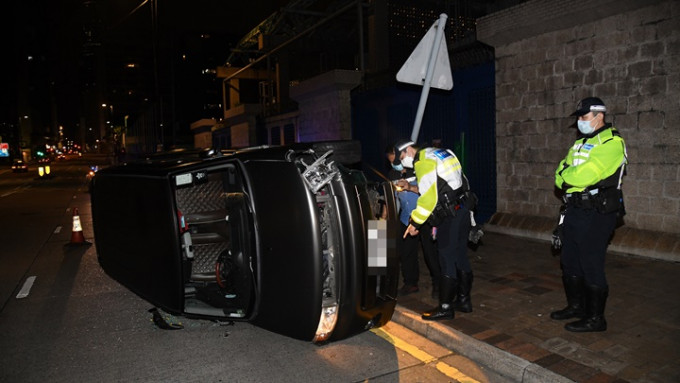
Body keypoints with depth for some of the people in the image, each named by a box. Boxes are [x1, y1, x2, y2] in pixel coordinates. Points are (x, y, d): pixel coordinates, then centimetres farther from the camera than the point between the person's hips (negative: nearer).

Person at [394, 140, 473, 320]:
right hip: (463, 208, 10)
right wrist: (410, 187, 19)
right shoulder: (438, 154, 17)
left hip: (450, 215, -9)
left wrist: (415, 222, -11)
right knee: (460, 256, 16)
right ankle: (464, 300, 27)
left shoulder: (423, 162, -11)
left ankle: (445, 307, 6)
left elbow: (429, 198, -18)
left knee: (447, 260, -2)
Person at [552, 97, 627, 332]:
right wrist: (573, 179, -9)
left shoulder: (611, 142, -11)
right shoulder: (580, 143, 19)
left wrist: (565, 178, -6)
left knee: (591, 267, -3)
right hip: (574, 210, 9)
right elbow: (562, 171, 12)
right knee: (570, 262, 16)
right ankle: (576, 306, 32)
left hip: (596, 214, -9)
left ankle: (595, 318, 10)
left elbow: (588, 174, -23)